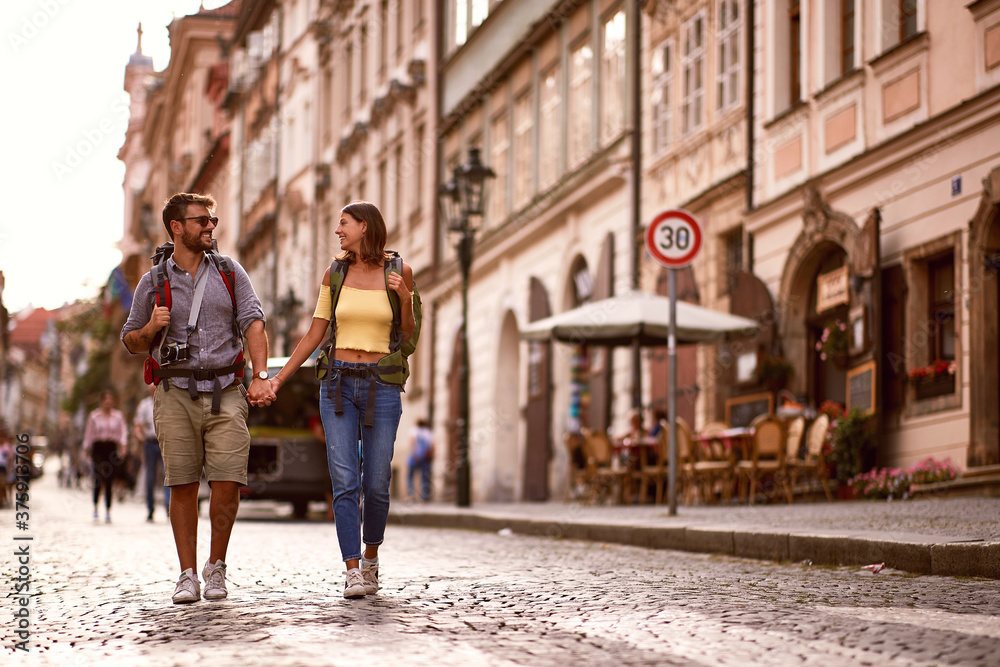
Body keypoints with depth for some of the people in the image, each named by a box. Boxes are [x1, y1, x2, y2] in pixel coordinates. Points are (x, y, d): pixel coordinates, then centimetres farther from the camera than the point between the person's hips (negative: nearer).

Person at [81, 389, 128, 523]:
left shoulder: (118, 415, 9)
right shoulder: (94, 416, 7)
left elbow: (123, 432, 5)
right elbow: (88, 433, 10)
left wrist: (123, 445, -11)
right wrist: (86, 450, 7)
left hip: (112, 448, 1)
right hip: (98, 448, -1)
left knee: (109, 481, 1)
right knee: (99, 477, -18)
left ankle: (108, 512, 7)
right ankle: (95, 508, -6)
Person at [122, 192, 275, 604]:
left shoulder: (230, 272, 10)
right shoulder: (153, 283, 7)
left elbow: (253, 323, 1)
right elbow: (131, 343, 15)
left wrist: (261, 376, -12)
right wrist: (151, 328, -9)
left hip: (226, 393, 0)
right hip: (176, 394, 0)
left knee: (227, 484, -8)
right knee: (183, 486, -1)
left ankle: (216, 567, 10)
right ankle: (188, 575, 8)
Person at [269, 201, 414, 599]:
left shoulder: (399, 271, 2)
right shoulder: (335, 274, 7)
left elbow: (408, 335, 7)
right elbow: (315, 335, 9)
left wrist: (405, 298, -12)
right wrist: (278, 378, 3)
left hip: (381, 387, -1)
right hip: (338, 385, 1)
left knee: (376, 485, 1)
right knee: (345, 481, -11)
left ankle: (370, 556, 27)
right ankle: (353, 573, -9)